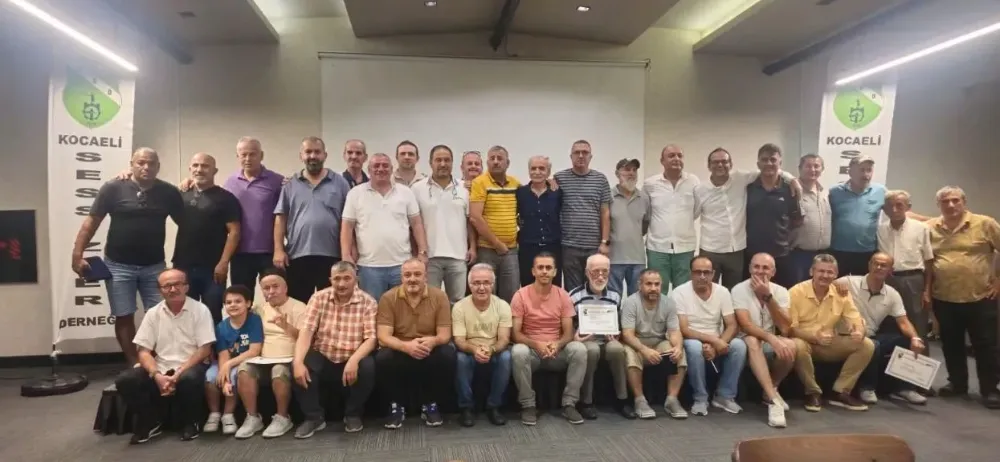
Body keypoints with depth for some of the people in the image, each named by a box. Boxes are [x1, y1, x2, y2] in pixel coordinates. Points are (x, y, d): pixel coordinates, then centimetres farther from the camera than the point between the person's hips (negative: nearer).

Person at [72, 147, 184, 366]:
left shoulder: (169, 192, -1)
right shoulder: (113, 188, -6)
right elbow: (91, 222, -4)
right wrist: (78, 254, -11)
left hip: (154, 266, 1)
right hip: (118, 265, -1)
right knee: (124, 317, 5)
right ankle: (134, 365, 16)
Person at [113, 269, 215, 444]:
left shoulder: (200, 310, -4)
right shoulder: (153, 313, 6)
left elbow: (205, 350, -8)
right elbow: (144, 351, 3)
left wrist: (179, 373, -19)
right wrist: (157, 375, -16)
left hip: (189, 367, -4)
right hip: (160, 369, 4)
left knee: (189, 379, -37)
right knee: (124, 380, -21)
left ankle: (190, 422, -6)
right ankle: (151, 422, 3)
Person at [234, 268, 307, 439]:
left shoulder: (299, 308, 2)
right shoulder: (258, 309, 16)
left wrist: (286, 326, -23)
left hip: (289, 360, -4)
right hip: (263, 360, 4)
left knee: (279, 372, -35)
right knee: (244, 369, -26)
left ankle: (282, 418, -14)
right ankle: (253, 418, -13)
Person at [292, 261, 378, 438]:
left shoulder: (368, 302, -8)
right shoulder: (319, 298, -4)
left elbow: (371, 339, -15)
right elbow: (306, 332, -13)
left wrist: (354, 360, -34)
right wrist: (298, 362, -30)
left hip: (352, 359, -1)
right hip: (323, 356, 1)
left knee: (368, 366, -31)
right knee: (298, 366, -27)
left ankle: (353, 414, -3)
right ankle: (314, 417, -5)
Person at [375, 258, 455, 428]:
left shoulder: (439, 296, -6)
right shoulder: (388, 298, -8)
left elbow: (445, 335, -9)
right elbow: (383, 337, -15)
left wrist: (433, 341, -35)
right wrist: (406, 346, -36)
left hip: (429, 353, 1)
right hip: (399, 352, 0)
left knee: (448, 354, -29)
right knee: (383, 357, -31)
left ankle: (430, 405, -5)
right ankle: (396, 406, -5)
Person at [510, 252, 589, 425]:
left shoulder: (563, 296, 1)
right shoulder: (521, 295, -7)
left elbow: (568, 333, -1)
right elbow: (515, 333, -9)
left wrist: (557, 344, -23)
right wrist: (536, 344, -27)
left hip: (557, 350, 2)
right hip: (531, 349, -2)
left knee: (579, 349, -27)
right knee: (518, 352, -35)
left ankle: (569, 403, -13)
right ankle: (528, 405, -16)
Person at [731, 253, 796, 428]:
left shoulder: (780, 292, -1)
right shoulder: (739, 290, -11)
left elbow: (784, 328, -15)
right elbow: (745, 325, -22)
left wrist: (768, 296, -22)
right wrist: (771, 338, -37)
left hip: (771, 343, 3)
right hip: (748, 342, -3)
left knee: (790, 346, -29)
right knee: (753, 342, -37)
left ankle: (771, 390, -4)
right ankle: (773, 399, -38)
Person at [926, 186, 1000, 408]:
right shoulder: (930, 228, 3)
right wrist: (927, 290, 6)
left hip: (980, 298, -3)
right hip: (944, 299, 3)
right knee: (951, 345, 12)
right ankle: (957, 383, 27)